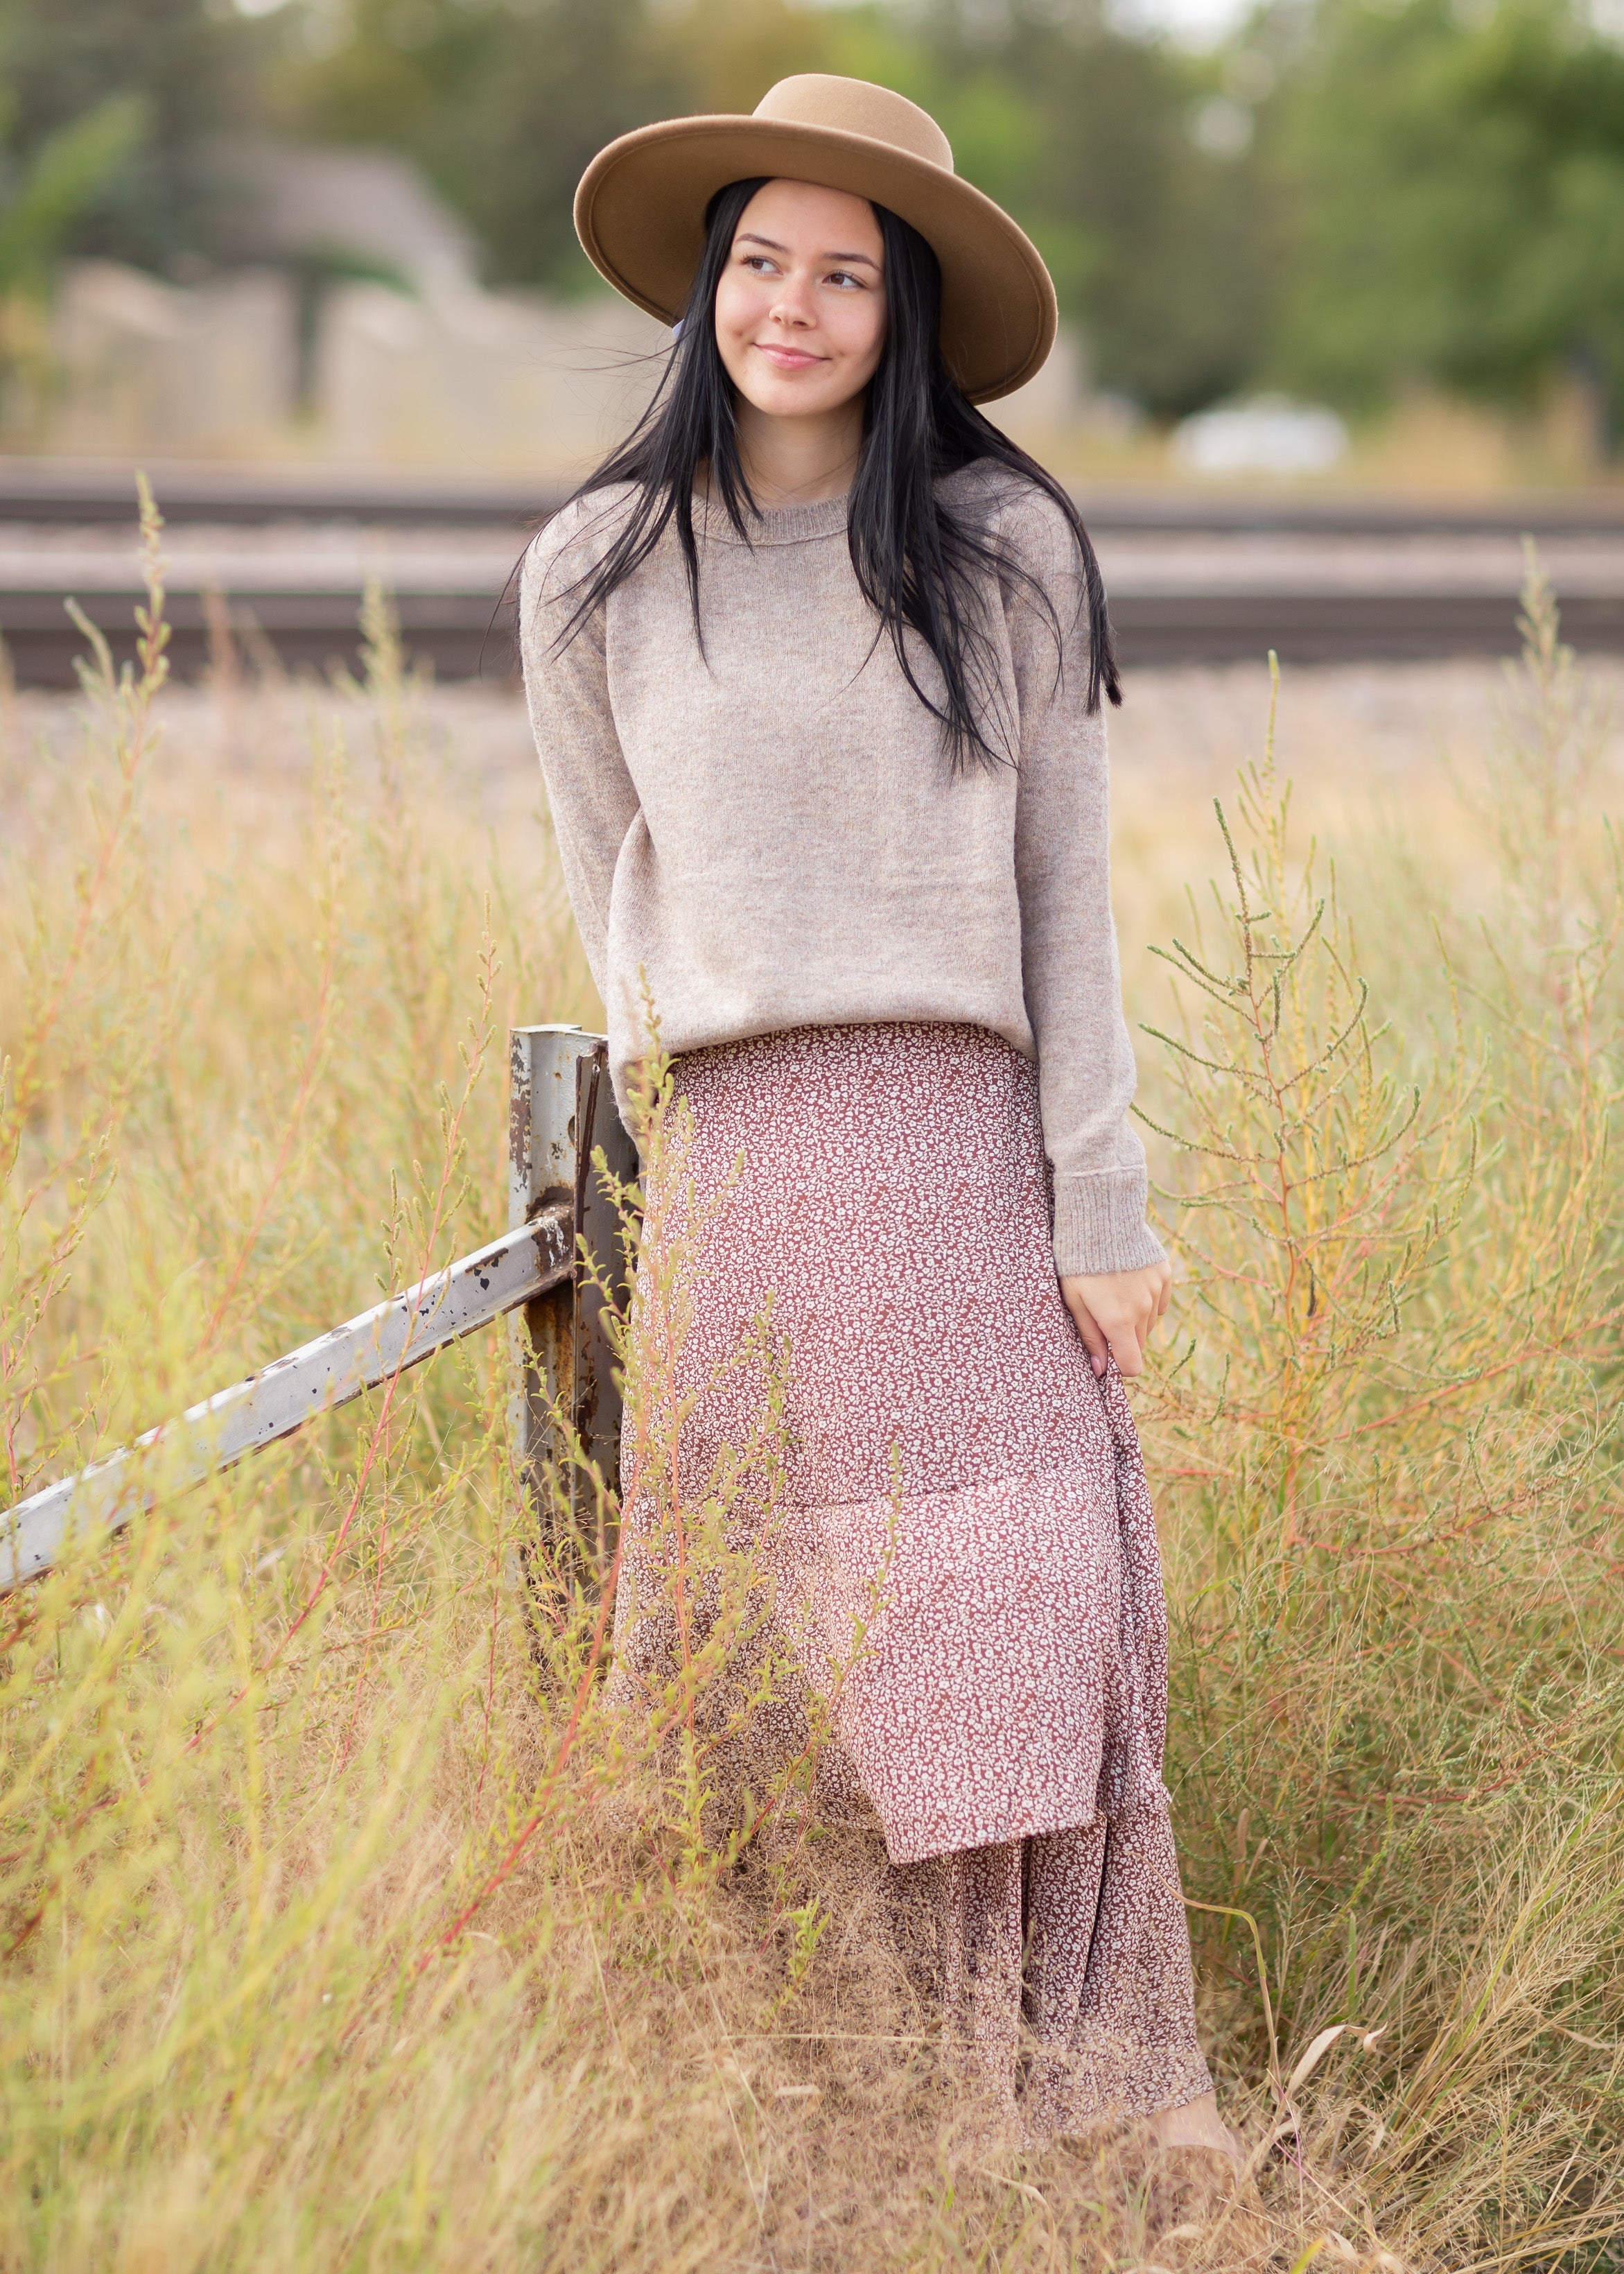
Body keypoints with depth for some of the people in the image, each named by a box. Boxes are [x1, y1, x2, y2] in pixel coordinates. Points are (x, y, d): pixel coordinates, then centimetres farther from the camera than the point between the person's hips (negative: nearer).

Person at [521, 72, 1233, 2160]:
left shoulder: (1005, 552, 5)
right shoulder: (598, 575, 8)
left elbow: (1063, 893, 4)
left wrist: (1101, 1203, -2)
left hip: (966, 1146, -1)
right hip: (726, 1151, 1)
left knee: (1029, 1606, -6)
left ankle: (1104, 2102, -1)